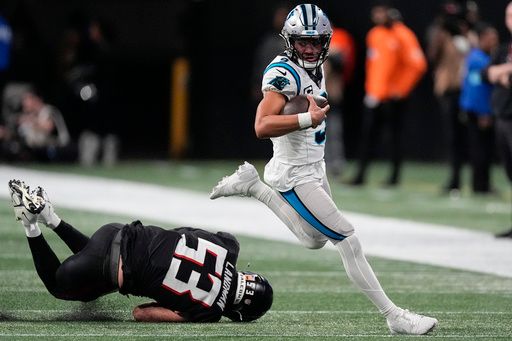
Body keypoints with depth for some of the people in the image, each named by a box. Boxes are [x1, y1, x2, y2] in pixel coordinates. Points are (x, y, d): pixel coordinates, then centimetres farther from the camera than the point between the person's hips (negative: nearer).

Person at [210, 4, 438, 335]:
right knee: (349, 242, -8)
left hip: (315, 168, 10)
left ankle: (252, 185, 27)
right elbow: (263, 126, -34)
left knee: (316, 240, 26)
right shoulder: (285, 73, -23)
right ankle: (394, 316, -3)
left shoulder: (315, 68, 6)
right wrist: (309, 118, -37)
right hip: (296, 178, -10)